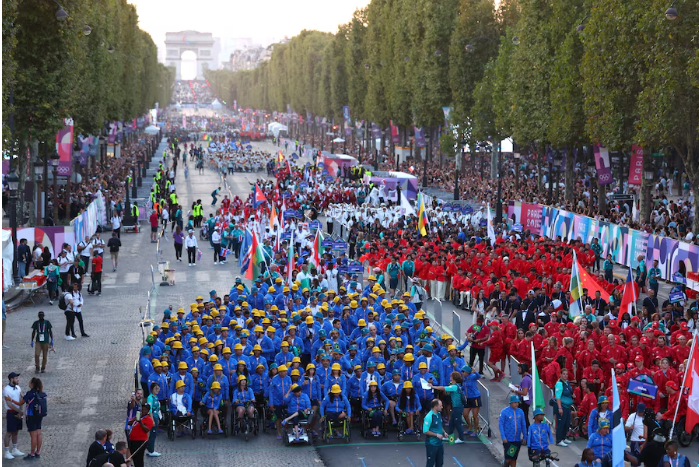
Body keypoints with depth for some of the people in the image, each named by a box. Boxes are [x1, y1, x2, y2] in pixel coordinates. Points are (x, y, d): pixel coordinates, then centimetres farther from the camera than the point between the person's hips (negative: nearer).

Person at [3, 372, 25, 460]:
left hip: (18, 412, 7)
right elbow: (9, 404, -17)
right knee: (9, 432, -4)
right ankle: (7, 452, 1)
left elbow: (21, 401, 4)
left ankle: (14, 450, 22)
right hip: (11, 412, -7)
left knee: (15, 432, 13)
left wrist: (20, 411, -9)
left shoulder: (18, 388, 8)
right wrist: (20, 411, -14)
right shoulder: (6, 389, -14)